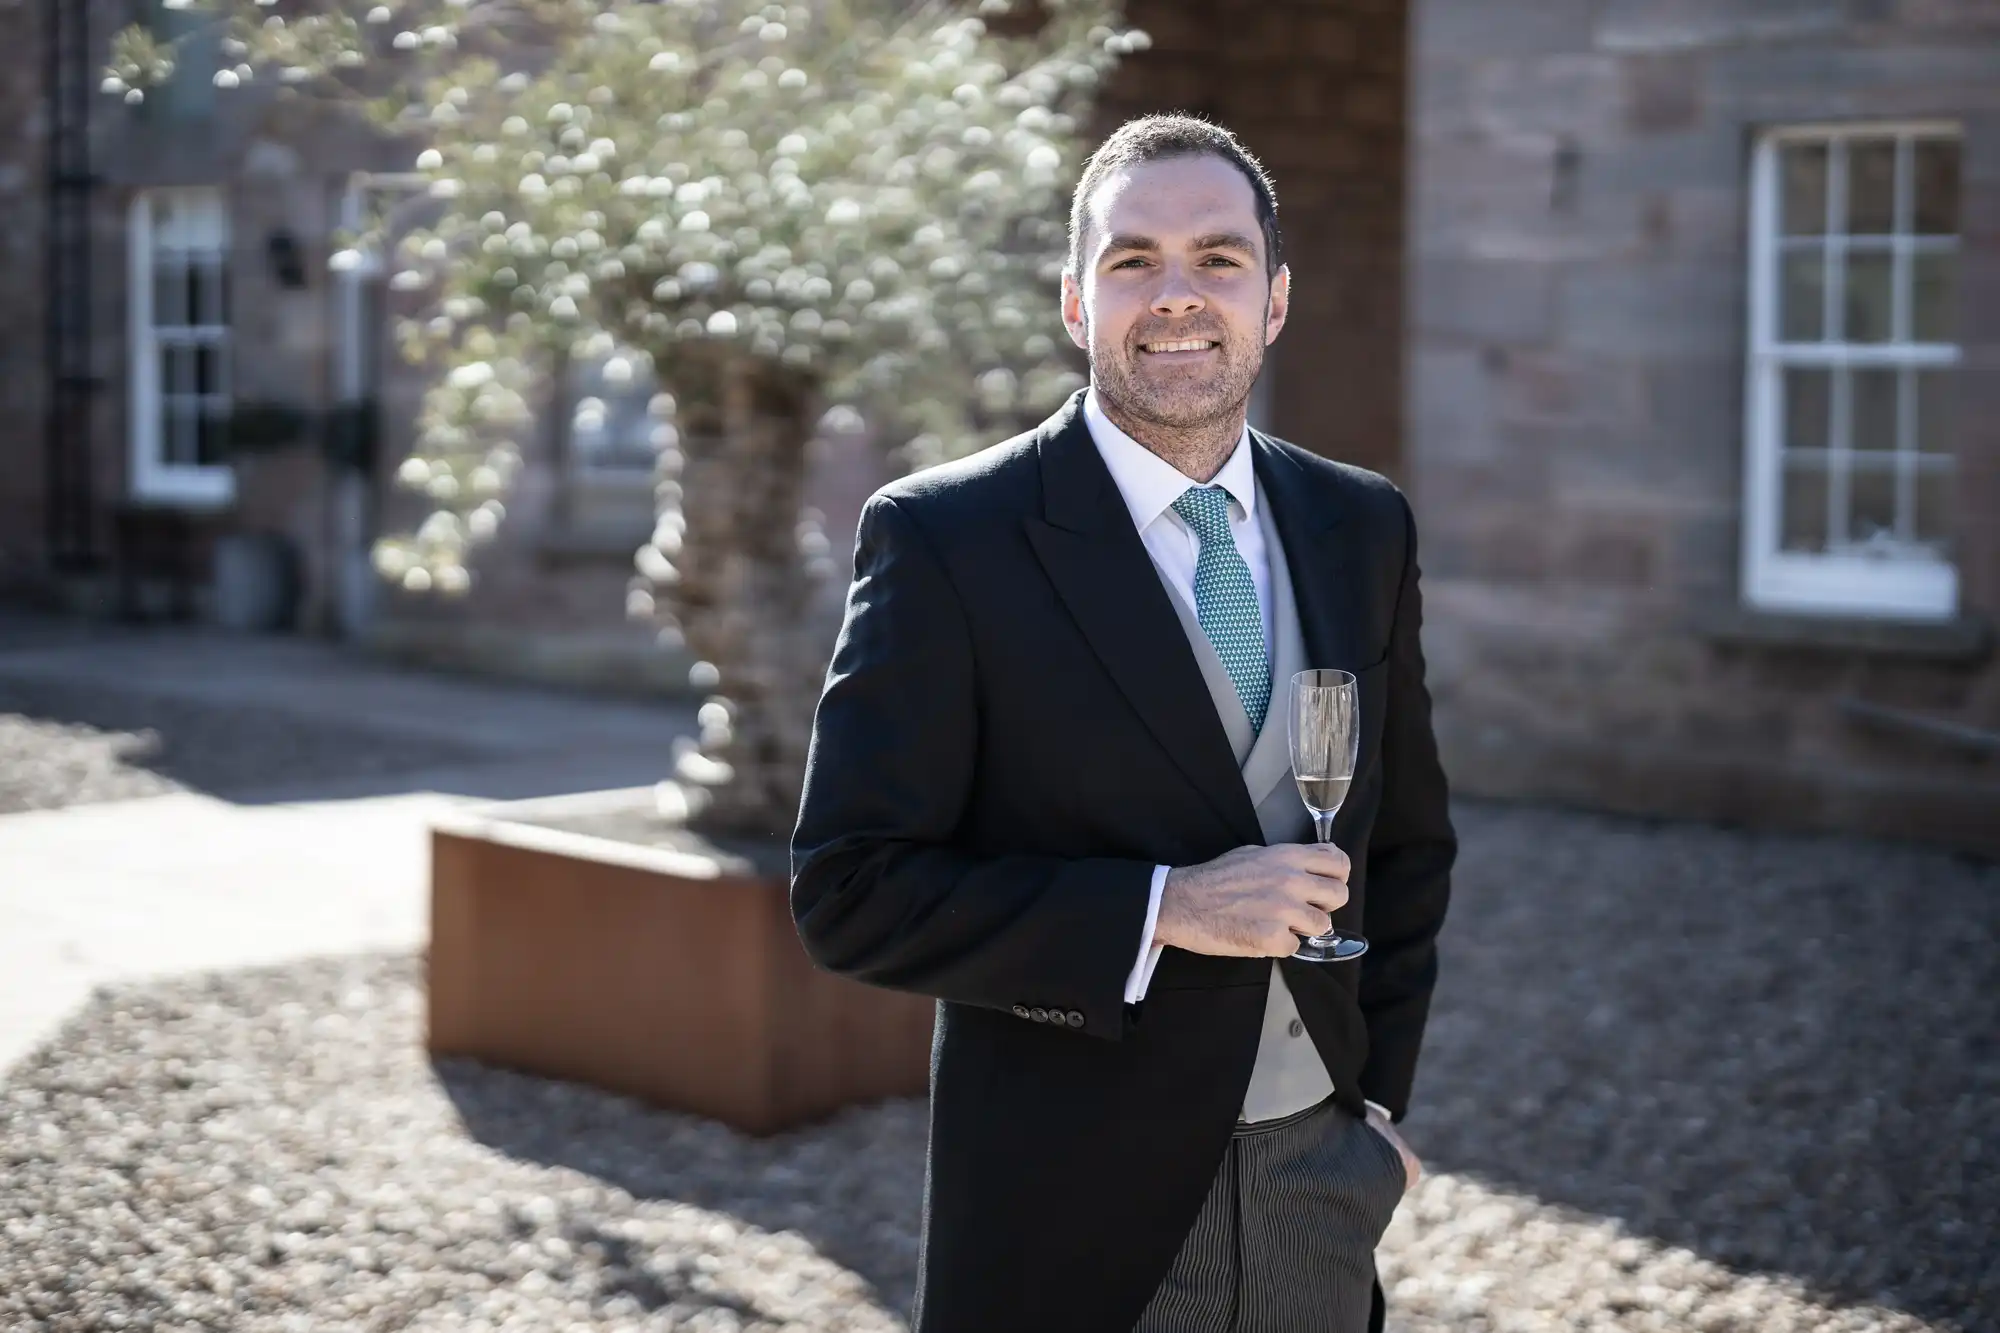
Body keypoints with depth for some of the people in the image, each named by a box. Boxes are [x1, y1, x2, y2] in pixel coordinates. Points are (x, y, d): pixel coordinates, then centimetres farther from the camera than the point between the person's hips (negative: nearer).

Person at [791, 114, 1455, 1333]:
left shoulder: (1362, 530, 5)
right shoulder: (943, 539, -10)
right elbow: (853, 891, -14)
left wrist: (1378, 1098, 6)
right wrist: (1163, 911, -20)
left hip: (1322, 1191, 4)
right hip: (1073, 1216, -4)